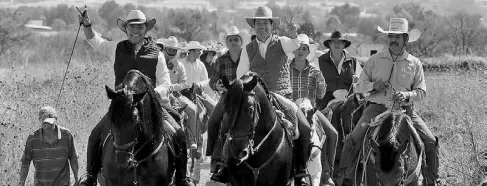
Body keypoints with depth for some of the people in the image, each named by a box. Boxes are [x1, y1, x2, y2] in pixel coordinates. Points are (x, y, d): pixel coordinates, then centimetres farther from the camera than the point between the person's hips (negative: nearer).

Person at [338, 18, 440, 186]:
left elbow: (421, 92, 5)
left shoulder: (415, 63, 7)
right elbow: (360, 85, 10)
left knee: (431, 142, -9)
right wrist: (374, 86, -12)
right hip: (377, 107, 0)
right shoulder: (375, 60, 8)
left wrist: (407, 95, -15)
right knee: (353, 140, -17)